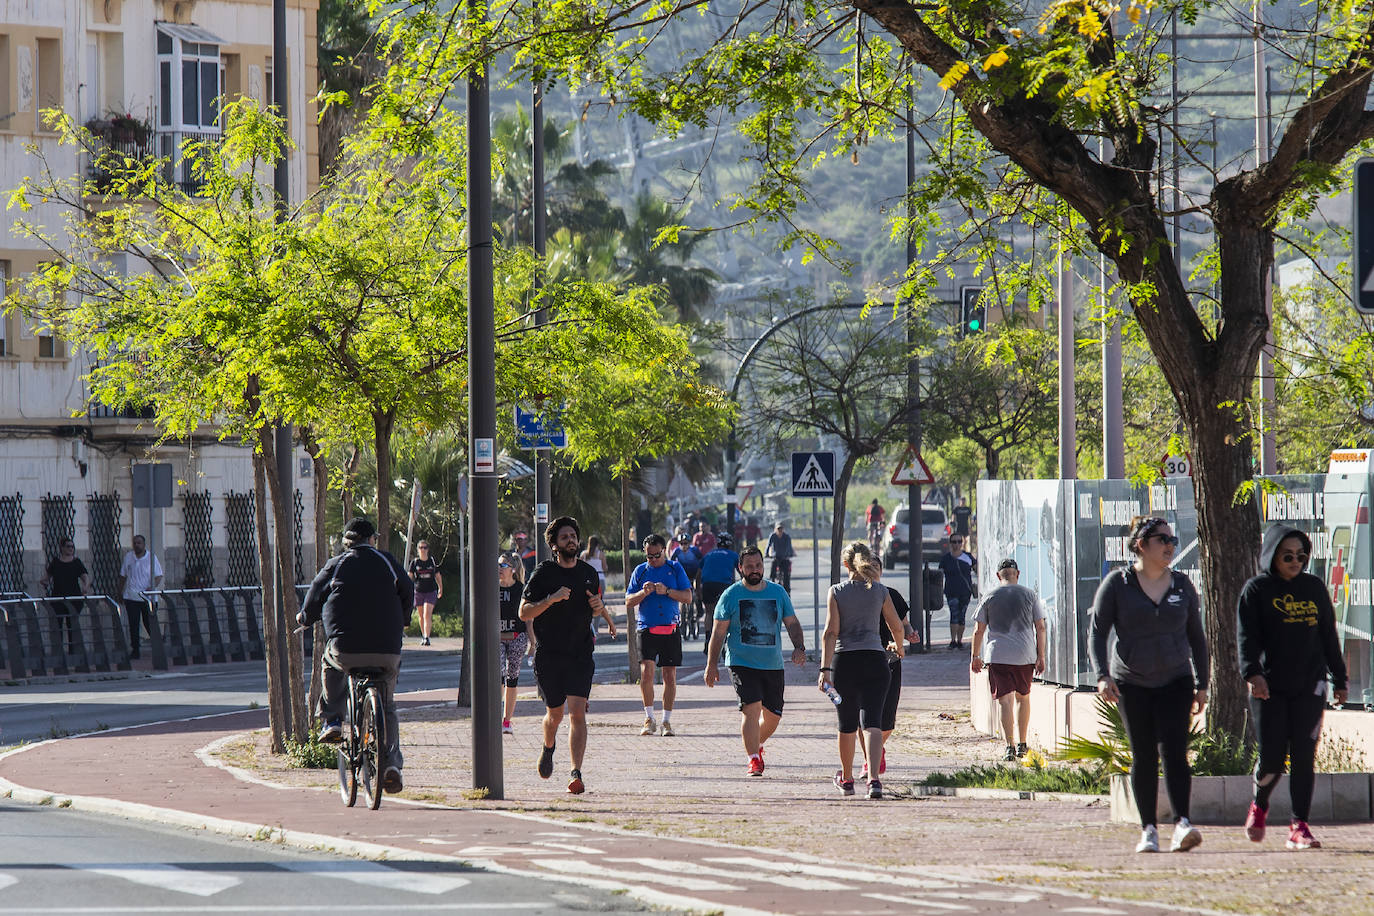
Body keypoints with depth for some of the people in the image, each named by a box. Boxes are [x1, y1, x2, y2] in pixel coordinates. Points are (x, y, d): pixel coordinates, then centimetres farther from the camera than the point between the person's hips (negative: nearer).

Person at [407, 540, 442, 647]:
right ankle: (423, 635, 27)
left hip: (431, 592, -1)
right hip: (418, 592, 1)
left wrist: (440, 589, 23)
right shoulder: (415, 562, 2)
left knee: (427, 615, -15)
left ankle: (427, 638, -19)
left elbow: (438, 576, 16)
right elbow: (409, 576, -1)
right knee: (421, 616, 11)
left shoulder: (432, 562, 4)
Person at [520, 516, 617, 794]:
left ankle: (576, 773, -16)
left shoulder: (589, 573, 9)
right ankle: (548, 749, 44)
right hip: (548, 654, -1)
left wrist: (601, 609, 1)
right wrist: (552, 599, -22)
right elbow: (524, 612, -7)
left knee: (577, 713, -12)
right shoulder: (544, 573, -3)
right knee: (555, 713, 10)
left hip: (580, 655, 1)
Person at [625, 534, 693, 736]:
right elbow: (628, 602, 7)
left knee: (670, 675, 2)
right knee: (646, 671, -15)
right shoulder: (640, 571, 8)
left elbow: (688, 597, 1)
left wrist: (667, 591, -14)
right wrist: (643, 593, -13)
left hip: (671, 630, 0)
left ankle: (666, 721, 11)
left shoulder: (675, 569, 7)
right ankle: (649, 719, -6)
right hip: (646, 628, 0)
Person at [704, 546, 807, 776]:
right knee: (751, 708, -18)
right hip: (741, 663, -3)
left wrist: (799, 647, -7)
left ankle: (757, 745, 36)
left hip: (773, 665, 3)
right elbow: (718, 632, 2)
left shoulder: (778, 592, 7)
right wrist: (711, 664, -2)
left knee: (773, 715, 7)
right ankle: (753, 759, -11)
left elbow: (792, 623, 12)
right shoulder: (731, 595, 0)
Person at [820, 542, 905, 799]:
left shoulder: (836, 592, -1)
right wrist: (898, 646, 35)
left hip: (844, 661, 0)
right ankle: (873, 778, -26)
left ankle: (846, 779, 32)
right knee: (871, 722, -6)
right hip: (874, 659, 0)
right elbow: (896, 626, 13)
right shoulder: (880, 591, 3)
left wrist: (825, 669, -12)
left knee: (847, 725, 15)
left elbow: (830, 632, -8)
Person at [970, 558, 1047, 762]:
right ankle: (1022, 744, 23)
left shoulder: (990, 597, 3)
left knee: (1005, 700, -5)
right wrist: (1041, 656, 9)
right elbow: (1040, 627, 3)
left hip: (998, 655, -2)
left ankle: (1009, 745, -18)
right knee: (1023, 697, 19)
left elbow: (978, 630, 3)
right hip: (1025, 656, 2)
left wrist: (976, 656, 13)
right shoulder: (1030, 595, 5)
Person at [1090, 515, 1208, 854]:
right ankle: (1148, 829, 7)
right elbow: (1097, 632, -2)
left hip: (1175, 681, 1)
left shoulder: (1182, 585, 7)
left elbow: (1196, 638, 14)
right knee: (1143, 756, 0)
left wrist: (1201, 685, 11)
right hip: (1131, 683, -1)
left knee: (1174, 750, -14)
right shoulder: (1117, 584, -2)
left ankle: (1182, 825, -24)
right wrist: (1102, 676, -16)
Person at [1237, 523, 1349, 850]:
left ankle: (1299, 827, 0)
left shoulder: (1315, 588, 12)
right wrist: (1253, 673, -22)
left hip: (1309, 687, 3)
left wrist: (1339, 679, 16)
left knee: (1304, 757, -3)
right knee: (1272, 758, -5)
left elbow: (1328, 637, 17)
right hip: (1270, 688, -3)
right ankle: (1259, 806, 24)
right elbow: (1247, 636, -7)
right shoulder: (1256, 590, 2)